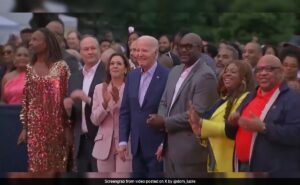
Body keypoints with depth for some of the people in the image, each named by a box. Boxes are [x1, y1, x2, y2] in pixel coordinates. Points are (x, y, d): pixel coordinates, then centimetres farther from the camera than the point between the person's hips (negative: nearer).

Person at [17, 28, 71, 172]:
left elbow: (67, 96, -4)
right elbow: (25, 99, 9)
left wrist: (68, 127, -7)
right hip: (35, 126, 3)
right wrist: (24, 127, 5)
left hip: (56, 125, -3)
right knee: (37, 166, 1)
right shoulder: (30, 68, 8)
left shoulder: (61, 66, -4)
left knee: (56, 166, 3)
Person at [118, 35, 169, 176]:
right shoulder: (132, 76, 10)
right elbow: (125, 111, 12)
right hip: (137, 146, 6)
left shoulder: (167, 77, -10)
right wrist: (123, 140, 5)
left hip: (158, 147, -6)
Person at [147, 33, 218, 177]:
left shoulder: (205, 76, -14)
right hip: (171, 146, 9)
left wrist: (165, 122, -16)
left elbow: (198, 113, -20)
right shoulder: (175, 71, 15)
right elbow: (164, 102, 19)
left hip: (191, 149, -9)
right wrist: (160, 119, -4)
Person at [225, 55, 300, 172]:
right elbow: (232, 133, 25)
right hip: (243, 168, 8)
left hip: (273, 172, -8)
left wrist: (263, 128, -24)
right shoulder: (251, 97, 20)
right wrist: (232, 123, 0)